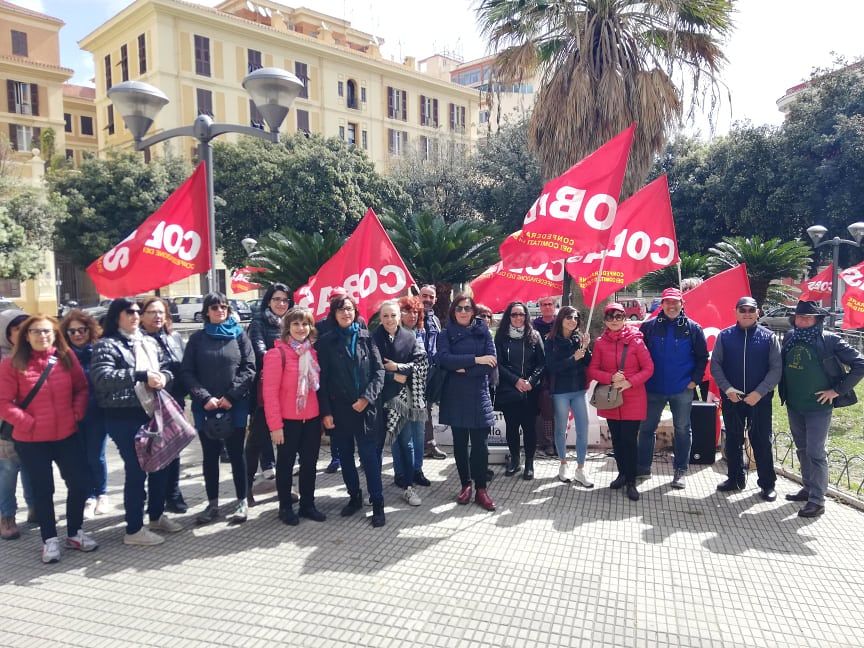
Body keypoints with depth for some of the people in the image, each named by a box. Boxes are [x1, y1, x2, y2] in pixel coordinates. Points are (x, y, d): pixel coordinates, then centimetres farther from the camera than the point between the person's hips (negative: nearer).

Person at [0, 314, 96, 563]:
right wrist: (28, 423, -13)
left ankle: (75, 533, 26)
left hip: (67, 435, 3)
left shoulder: (67, 357, 1)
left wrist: (77, 414, -6)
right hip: (31, 440, -2)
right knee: (43, 489, 9)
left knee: (79, 484, 6)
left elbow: (82, 388, 6)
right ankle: (50, 539, 24)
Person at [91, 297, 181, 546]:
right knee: (136, 471, -2)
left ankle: (157, 515, 34)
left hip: (152, 412, 7)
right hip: (124, 418, -7)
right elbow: (102, 378, -21)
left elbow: (167, 369, 15)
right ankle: (134, 529, 12)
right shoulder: (106, 345, -7)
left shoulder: (149, 342, 14)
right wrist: (142, 375, -24)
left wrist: (162, 378, -9)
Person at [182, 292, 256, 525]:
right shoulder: (197, 338, 6)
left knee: (236, 454, 5)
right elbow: (187, 372, 1)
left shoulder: (239, 335, 3)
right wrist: (205, 397, -11)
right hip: (205, 407, 2)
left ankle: (242, 501, 17)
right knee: (210, 456, 10)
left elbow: (249, 368, -4)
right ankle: (212, 503, 22)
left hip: (235, 406, -1)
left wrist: (231, 396, -12)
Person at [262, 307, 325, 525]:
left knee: (310, 463, 14)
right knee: (286, 464, 10)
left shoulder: (312, 352, 7)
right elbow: (269, 391, -14)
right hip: (288, 420, -5)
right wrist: (275, 424, -16)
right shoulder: (277, 353, -12)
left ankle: (308, 505, 29)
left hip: (312, 419, 6)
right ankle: (285, 507, 25)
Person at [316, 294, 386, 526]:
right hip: (339, 409, 1)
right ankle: (354, 497, 27)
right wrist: (325, 411, -5)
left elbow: (378, 370, 0)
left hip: (365, 407, -1)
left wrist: (367, 397, -12)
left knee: (369, 455, -3)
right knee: (345, 455, 12)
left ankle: (377, 504, 5)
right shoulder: (325, 342, 3)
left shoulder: (366, 337, 3)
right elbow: (322, 379, 0)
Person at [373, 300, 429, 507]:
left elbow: (421, 364, -1)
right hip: (388, 395, -2)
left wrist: (398, 367, -12)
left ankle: (413, 472, 22)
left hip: (410, 394, 3)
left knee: (415, 436, 4)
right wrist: (394, 377, -14)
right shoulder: (374, 339, -2)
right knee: (403, 439, -1)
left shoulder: (410, 337, 5)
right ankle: (406, 484, 7)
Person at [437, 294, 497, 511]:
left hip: (478, 395, 0)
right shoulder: (446, 334, 3)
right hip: (455, 396, 0)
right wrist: (476, 359, -18)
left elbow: (491, 363, -6)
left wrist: (464, 370, -13)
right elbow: (444, 359, -16)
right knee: (460, 443, 8)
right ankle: (465, 484, 22)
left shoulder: (483, 331, 4)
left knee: (479, 443, -1)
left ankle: (481, 489, 10)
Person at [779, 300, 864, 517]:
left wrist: (837, 390, -11)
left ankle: (817, 501, 4)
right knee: (802, 450, 17)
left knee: (815, 453, -4)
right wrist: (784, 392, 9)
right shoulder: (789, 337, 2)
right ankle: (808, 488, 31)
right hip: (793, 406, 5)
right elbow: (781, 365, 18)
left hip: (818, 407, -5)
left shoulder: (830, 340, -12)